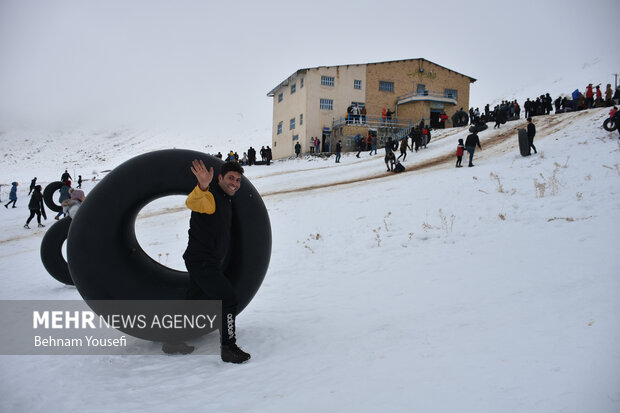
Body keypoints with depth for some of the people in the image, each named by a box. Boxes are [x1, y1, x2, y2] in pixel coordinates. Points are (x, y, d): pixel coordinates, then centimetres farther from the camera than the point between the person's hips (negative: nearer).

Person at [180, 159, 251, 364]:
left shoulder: (226, 201, 15)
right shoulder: (210, 197, -14)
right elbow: (192, 203, -39)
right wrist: (203, 186, -56)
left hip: (210, 263, 10)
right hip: (202, 262, -10)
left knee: (195, 301, 20)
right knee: (228, 298, -13)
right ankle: (228, 348, -4)